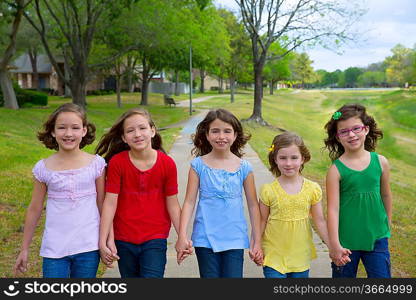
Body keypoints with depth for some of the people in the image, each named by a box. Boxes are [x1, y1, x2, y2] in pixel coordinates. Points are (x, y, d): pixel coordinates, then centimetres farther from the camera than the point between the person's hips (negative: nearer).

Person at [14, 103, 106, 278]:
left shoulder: (96, 164, -4)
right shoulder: (43, 168, -2)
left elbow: (102, 205, 3)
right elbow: (34, 209, 6)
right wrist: (24, 249, 11)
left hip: (88, 246, 0)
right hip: (54, 249, 0)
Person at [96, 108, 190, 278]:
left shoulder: (167, 164, -7)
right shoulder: (117, 162, -9)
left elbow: (172, 204, -2)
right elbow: (110, 202, -9)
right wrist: (103, 240, -12)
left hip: (155, 239, -1)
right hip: (124, 240, 1)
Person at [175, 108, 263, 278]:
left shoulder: (244, 167, 0)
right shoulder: (199, 165, -2)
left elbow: (253, 205, 5)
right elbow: (189, 201, -2)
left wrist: (257, 241, 6)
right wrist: (182, 236, -9)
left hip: (234, 239, 0)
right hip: (205, 238, 0)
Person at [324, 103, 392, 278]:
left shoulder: (380, 162, -3)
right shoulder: (336, 170, -11)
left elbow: (386, 195, 11)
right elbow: (333, 209, -13)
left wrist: (387, 224, 22)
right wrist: (334, 245, -16)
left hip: (377, 238, 2)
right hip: (346, 240, -2)